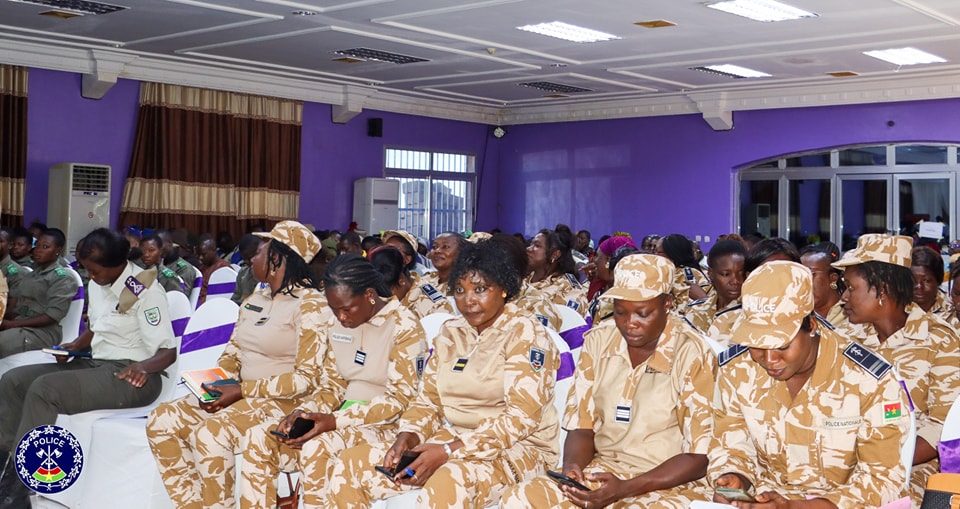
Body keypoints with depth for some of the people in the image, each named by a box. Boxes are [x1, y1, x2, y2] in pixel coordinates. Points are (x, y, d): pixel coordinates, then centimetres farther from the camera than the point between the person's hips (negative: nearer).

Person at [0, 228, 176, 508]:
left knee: (44, 389, -28)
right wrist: (74, 346, 6)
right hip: (95, 363, 9)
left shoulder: (145, 291, -16)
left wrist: (144, 366, -38)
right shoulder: (97, 283, 9)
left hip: (128, 375, -9)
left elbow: (168, 351, -18)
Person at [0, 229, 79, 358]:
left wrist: (13, 324, -15)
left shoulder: (62, 278, -1)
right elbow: (19, 307, 16)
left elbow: (52, 317, -11)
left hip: (43, 331, -7)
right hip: (20, 326, 7)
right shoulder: (30, 276, 23)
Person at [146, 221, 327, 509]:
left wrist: (243, 391, -18)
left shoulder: (311, 305, -13)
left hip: (284, 403, -8)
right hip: (240, 396, 8)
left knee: (208, 435, -30)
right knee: (161, 421, -7)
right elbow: (232, 354, 17)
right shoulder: (255, 300, 14)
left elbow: (307, 378, -17)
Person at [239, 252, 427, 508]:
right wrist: (302, 412, -9)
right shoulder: (336, 323, 7)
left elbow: (400, 399, -16)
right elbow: (333, 386, 12)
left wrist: (336, 421, -24)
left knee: (318, 450, -34)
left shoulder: (404, 326, -14)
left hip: (387, 423, -7)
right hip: (343, 417, 7)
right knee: (259, 438, -11)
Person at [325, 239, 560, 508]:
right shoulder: (450, 333, 11)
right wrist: (408, 436, -11)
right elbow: (429, 400, 12)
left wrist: (449, 451, -23)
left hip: (516, 447, -6)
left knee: (448, 483, -39)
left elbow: (521, 417, -17)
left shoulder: (526, 335, -9)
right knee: (348, 465, -7)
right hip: (451, 439, 7)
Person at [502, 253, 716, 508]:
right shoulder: (598, 342, 3)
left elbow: (699, 456, -10)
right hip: (602, 471, 4)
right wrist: (572, 466, -16)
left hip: (670, 483, -4)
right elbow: (581, 425, 7)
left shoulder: (694, 356, -11)